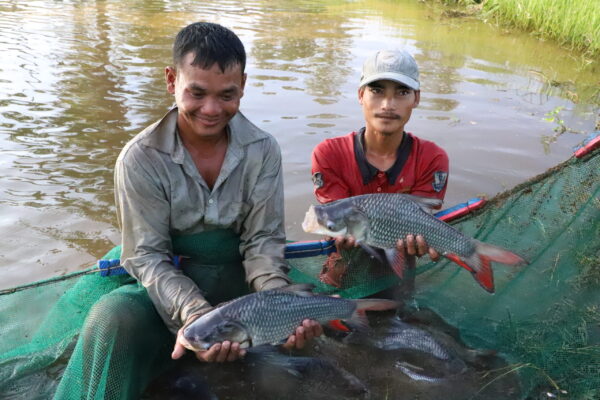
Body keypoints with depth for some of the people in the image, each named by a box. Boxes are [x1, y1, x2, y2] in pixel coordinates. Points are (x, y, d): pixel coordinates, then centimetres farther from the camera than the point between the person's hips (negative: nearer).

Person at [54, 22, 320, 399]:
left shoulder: (262, 149, -8)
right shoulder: (141, 158, -13)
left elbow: (262, 239, -7)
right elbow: (147, 256, -14)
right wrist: (195, 314, -32)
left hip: (241, 280, 3)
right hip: (169, 287, -3)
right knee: (114, 321, -33)